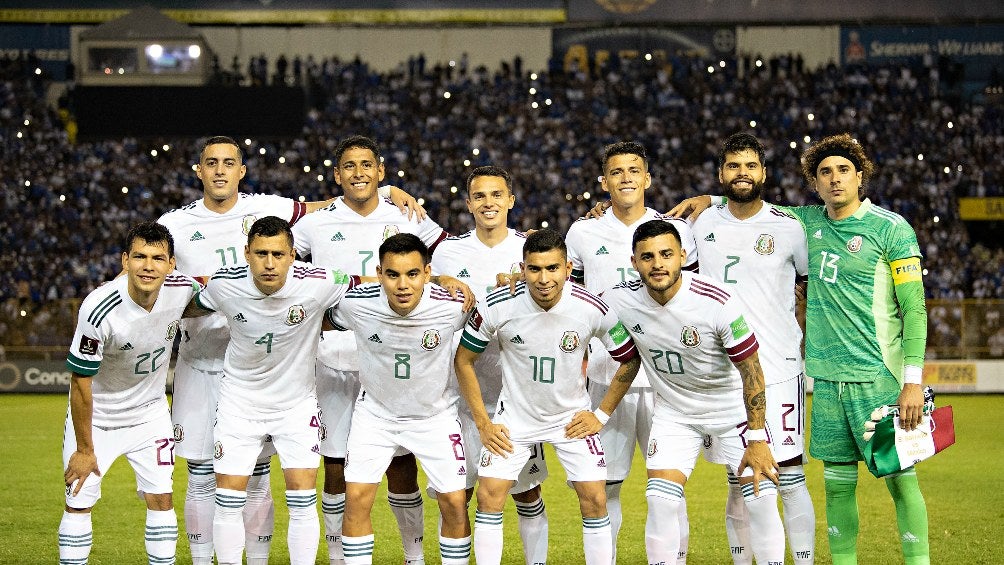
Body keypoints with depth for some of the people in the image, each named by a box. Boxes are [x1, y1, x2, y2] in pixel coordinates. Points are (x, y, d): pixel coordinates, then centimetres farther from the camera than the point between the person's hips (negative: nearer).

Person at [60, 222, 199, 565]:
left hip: (150, 412, 3)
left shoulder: (183, 289, -20)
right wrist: (84, 450, -14)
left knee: (160, 498, 1)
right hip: (96, 416, -3)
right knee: (78, 503, -1)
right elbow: (81, 383, -20)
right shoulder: (99, 310, -31)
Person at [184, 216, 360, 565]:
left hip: (297, 403, -1)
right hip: (239, 402, 1)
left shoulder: (316, 283, -22)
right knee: (228, 502, -1)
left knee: (303, 502, -5)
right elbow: (189, 308, 7)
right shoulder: (224, 285, -17)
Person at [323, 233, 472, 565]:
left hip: (435, 414, 0)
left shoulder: (453, 305, -25)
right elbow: (323, 322, 1)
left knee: (455, 503, -4)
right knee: (356, 498, -8)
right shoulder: (355, 304, -22)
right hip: (375, 411, 1)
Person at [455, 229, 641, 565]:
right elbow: (463, 360, -5)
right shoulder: (497, 307, -21)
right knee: (489, 496, -9)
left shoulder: (593, 309, -20)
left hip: (573, 418, 0)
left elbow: (629, 360, -3)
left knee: (595, 499, -8)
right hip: (514, 417, 0)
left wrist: (601, 415, -4)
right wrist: (482, 423, -7)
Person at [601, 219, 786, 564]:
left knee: (762, 501, -10)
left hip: (732, 407, -2)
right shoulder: (620, 300, -17)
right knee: (661, 501, -11)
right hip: (673, 412, 2)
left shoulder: (718, 303, -26)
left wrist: (757, 439, -16)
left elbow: (751, 370, -17)